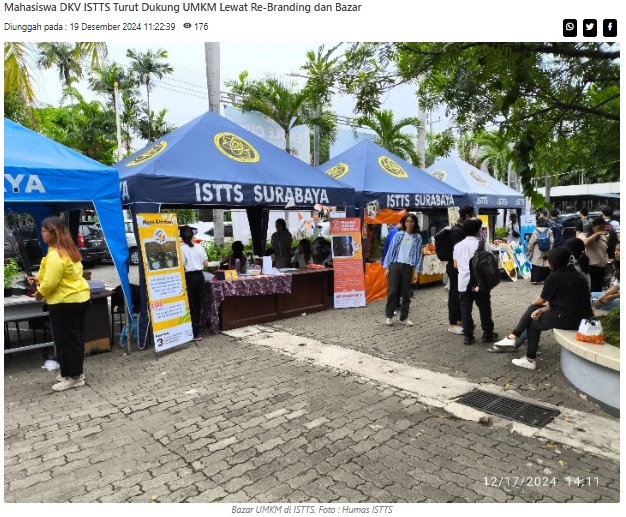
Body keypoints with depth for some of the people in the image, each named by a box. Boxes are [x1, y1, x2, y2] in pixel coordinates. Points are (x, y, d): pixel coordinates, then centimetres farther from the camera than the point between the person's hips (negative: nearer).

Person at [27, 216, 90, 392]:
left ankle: (73, 377, 10)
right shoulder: (69, 249, 11)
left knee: (65, 339, 1)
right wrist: (39, 280, 14)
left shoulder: (55, 255, -21)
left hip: (65, 302, -10)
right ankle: (75, 371, 28)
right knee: (75, 337, 17)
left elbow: (51, 283, -22)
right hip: (79, 297, 10)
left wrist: (39, 293, -3)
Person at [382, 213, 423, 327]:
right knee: (392, 291, -2)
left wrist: (418, 271, -2)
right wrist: (387, 267, -2)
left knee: (406, 293, 7)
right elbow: (391, 250, 2)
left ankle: (404, 317, 19)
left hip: (408, 267, 1)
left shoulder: (417, 238, 5)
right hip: (395, 265, -1)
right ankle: (389, 316, 11)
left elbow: (418, 254, 4)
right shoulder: (398, 235, 3)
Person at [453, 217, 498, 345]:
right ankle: (487, 334, 21)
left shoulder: (458, 245, 4)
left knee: (465, 310, 5)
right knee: (484, 309, 11)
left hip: (463, 283, 2)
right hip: (480, 283, -2)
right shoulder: (483, 245, -6)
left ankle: (468, 336, 7)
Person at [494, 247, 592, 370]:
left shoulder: (554, 277, -11)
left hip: (567, 318, -8)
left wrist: (533, 303, 25)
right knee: (534, 309, 16)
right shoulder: (575, 274, 12)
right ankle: (513, 337, 15)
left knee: (533, 323, 15)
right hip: (581, 317, 8)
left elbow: (541, 300, 4)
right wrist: (542, 310, 2)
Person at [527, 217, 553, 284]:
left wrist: (528, 249, 6)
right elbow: (552, 242, -2)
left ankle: (535, 279, -3)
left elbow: (531, 242, -4)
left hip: (537, 252, -2)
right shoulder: (549, 231, 0)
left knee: (536, 266, 0)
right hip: (546, 252, 2)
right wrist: (550, 250, 7)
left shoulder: (536, 231, -5)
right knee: (546, 266, 9)